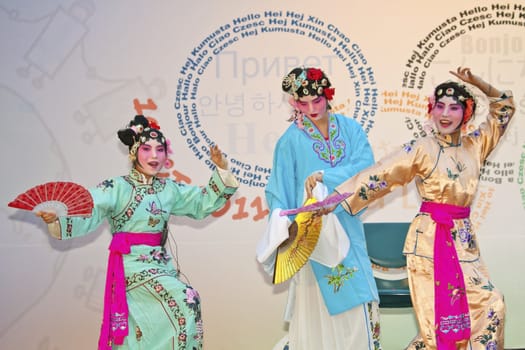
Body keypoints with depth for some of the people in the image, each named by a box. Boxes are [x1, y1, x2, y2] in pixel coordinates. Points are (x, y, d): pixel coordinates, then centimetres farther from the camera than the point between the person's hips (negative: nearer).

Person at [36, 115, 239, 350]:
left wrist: (221, 170, 4)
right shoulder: (116, 188, -9)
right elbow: (86, 215, -19)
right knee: (185, 300, -21)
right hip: (131, 264, -6)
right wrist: (57, 219, -38)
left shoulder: (169, 189, 9)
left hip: (159, 262, 6)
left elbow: (203, 202, 15)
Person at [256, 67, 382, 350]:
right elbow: (279, 191, -4)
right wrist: (284, 226, -19)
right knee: (318, 303, 2)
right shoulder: (291, 140, -3)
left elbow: (365, 166, -11)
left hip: (348, 228, 3)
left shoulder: (350, 129, 3)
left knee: (358, 302, 4)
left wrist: (326, 175, -23)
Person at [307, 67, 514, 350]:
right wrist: (333, 196, -25)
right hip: (430, 238, -5)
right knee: (438, 318, -5)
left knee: (489, 305, 2)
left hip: (464, 239, 5)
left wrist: (476, 82, 1)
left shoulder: (475, 145, 8)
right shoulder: (422, 149, -7)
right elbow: (379, 174, -15)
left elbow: (504, 106, 17)